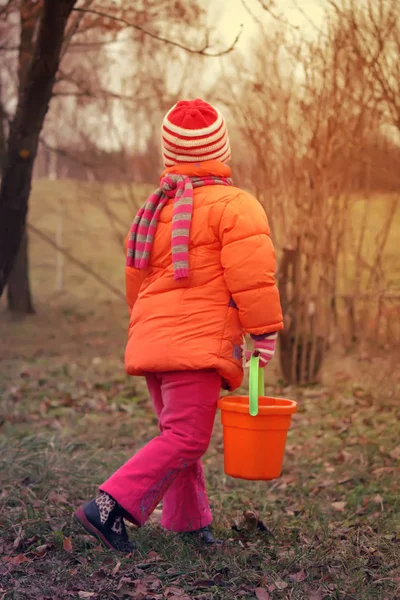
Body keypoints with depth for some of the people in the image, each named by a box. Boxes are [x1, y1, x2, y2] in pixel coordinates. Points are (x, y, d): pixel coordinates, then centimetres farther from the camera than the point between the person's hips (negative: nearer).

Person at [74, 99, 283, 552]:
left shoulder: (154, 209, 19)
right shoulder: (235, 207, -4)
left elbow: (137, 282, 25)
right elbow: (251, 279, -12)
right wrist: (265, 334, -5)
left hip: (152, 340, 8)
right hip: (198, 343, -8)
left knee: (178, 434, 16)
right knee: (186, 438, -10)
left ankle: (189, 522, 21)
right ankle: (109, 507, -17)